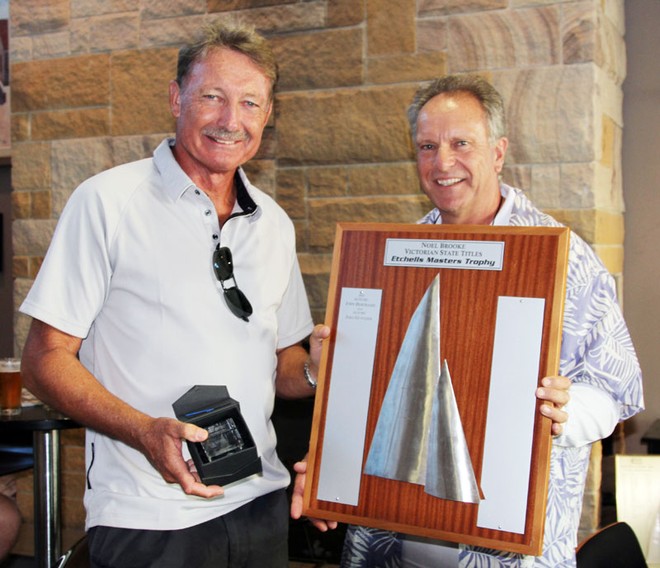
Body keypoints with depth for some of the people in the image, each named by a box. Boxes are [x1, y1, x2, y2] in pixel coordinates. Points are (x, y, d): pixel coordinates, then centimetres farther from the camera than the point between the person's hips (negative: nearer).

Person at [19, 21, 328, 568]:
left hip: (258, 501, 5)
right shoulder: (108, 201, -8)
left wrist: (317, 370, -7)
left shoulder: (274, 224, 8)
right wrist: (145, 431, -23)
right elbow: (46, 359, -9)